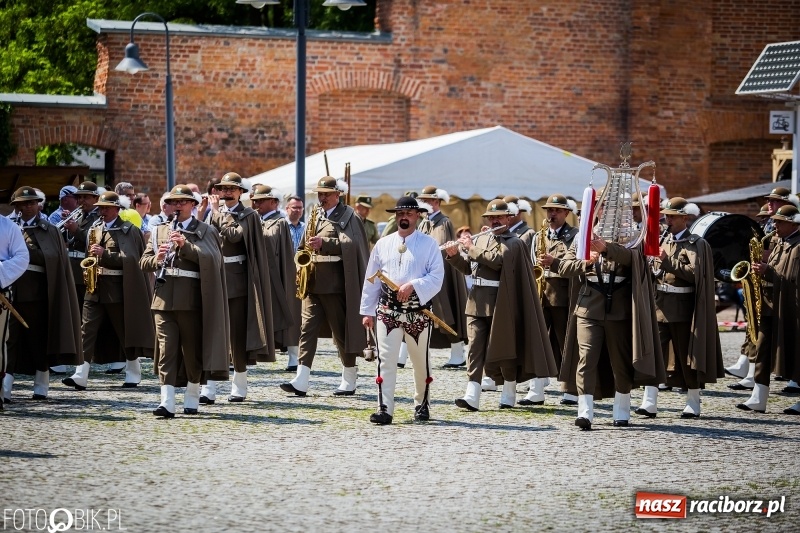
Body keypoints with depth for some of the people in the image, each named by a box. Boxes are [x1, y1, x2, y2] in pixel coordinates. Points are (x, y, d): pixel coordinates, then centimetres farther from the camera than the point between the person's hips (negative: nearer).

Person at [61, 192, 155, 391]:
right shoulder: (95, 229, 14)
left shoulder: (129, 230, -3)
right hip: (95, 287, 5)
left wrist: (104, 254, -21)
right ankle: (81, 376, -11)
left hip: (118, 289, -5)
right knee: (87, 331, -5)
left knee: (125, 332, 5)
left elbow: (128, 258, -14)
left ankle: (133, 374, 18)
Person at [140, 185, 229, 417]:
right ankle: (167, 402, -11)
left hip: (191, 299, -2)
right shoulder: (159, 230, 16)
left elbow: (212, 258, -11)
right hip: (164, 299, 2)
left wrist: (186, 246, -20)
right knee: (166, 349, -5)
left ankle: (192, 399, 17)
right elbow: (144, 262, 13)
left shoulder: (205, 231, 5)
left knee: (192, 350, 5)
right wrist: (157, 258, -9)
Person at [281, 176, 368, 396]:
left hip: (335, 284, -6)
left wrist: (324, 243, -26)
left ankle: (349, 382, 12)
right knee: (307, 328, -3)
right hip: (312, 282, 6)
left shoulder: (348, 216, -3)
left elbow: (349, 244, -16)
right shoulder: (315, 214, 17)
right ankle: (301, 382, -9)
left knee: (342, 332, 2)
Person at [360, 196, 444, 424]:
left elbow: (436, 277, -8)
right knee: (386, 359, -8)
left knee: (420, 360, 12)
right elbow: (371, 280, 10)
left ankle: (422, 404, 30)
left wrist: (413, 285, -23)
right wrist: (367, 311, 7)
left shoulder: (429, 244, 0)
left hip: (418, 311, -1)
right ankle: (385, 409, -11)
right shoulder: (382, 244, 9)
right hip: (387, 310, 1)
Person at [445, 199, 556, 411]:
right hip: (477, 302, 5)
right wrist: (454, 255, 2)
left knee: (504, 349, 4)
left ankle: (509, 394, 18)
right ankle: (472, 397, -12)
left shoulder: (513, 243, -3)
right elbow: (468, 267, 19)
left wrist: (472, 249, -13)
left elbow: (497, 260, -20)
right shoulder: (481, 239, 17)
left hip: (500, 304, -5)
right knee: (475, 348, -5)